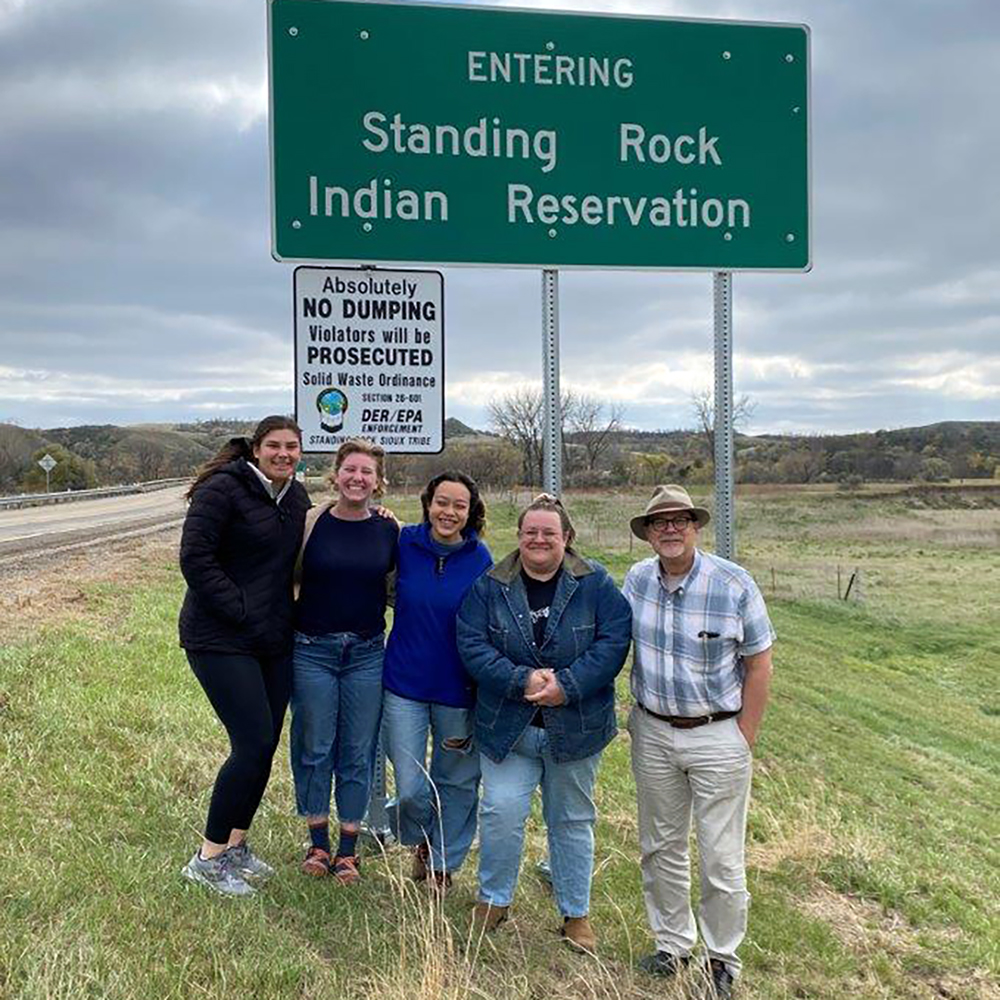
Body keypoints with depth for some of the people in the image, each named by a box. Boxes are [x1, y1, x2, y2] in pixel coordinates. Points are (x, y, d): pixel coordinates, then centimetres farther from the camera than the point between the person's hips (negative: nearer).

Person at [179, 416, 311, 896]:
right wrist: (240, 611, -17)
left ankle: (236, 844, 28)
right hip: (221, 639, -7)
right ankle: (209, 857, 6)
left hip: (274, 640, 7)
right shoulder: (222, 489, -11)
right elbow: (195, 557, -16)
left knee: (265, 745, 10)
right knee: (253, 744, -11)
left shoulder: (297, 497, 11)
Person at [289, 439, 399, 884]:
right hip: (312, 651, -1)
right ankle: (318, 843, 24)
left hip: (367, 653, 1)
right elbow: (288, 578, 5)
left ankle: (347, 849, 21)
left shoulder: (389, 530, 1)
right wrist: (287, 626, -1)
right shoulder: (311, 523, -4)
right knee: (315, 748, 7)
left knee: (358, 753, 7)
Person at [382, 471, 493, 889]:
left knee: (456, 782, 13)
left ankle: (443, 861, 37)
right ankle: (421, 839, 34)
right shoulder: (405, 543, -6)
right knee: (410, 789, 0)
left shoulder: (480, 560, -7)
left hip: (458, 690, 0)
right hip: (404, 684, 0)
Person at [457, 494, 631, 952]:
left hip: (575, 728, 0)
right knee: (501, 811, -4)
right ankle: (494, 900, 20)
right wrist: (521, 681, -21)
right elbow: (472, 645, -8)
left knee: (572, 820, 13)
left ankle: (576, 914, 29)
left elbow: (614, 640, -11)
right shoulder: (490, 586, -1)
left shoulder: (595, 584, -4)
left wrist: (567, 686, -21)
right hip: (507, 728, 0)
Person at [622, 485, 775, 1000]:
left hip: (717, 735, -4)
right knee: (661, 848, 15)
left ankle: (721, 958, 23)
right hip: (652, 731, 4)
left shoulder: (733, 583, -13)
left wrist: (744, 741, -7)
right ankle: (672, 943, 34)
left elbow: (759, 664, -7)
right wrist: (637, 716, 8)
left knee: (721, 859, 3)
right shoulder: (637, 579, -1)